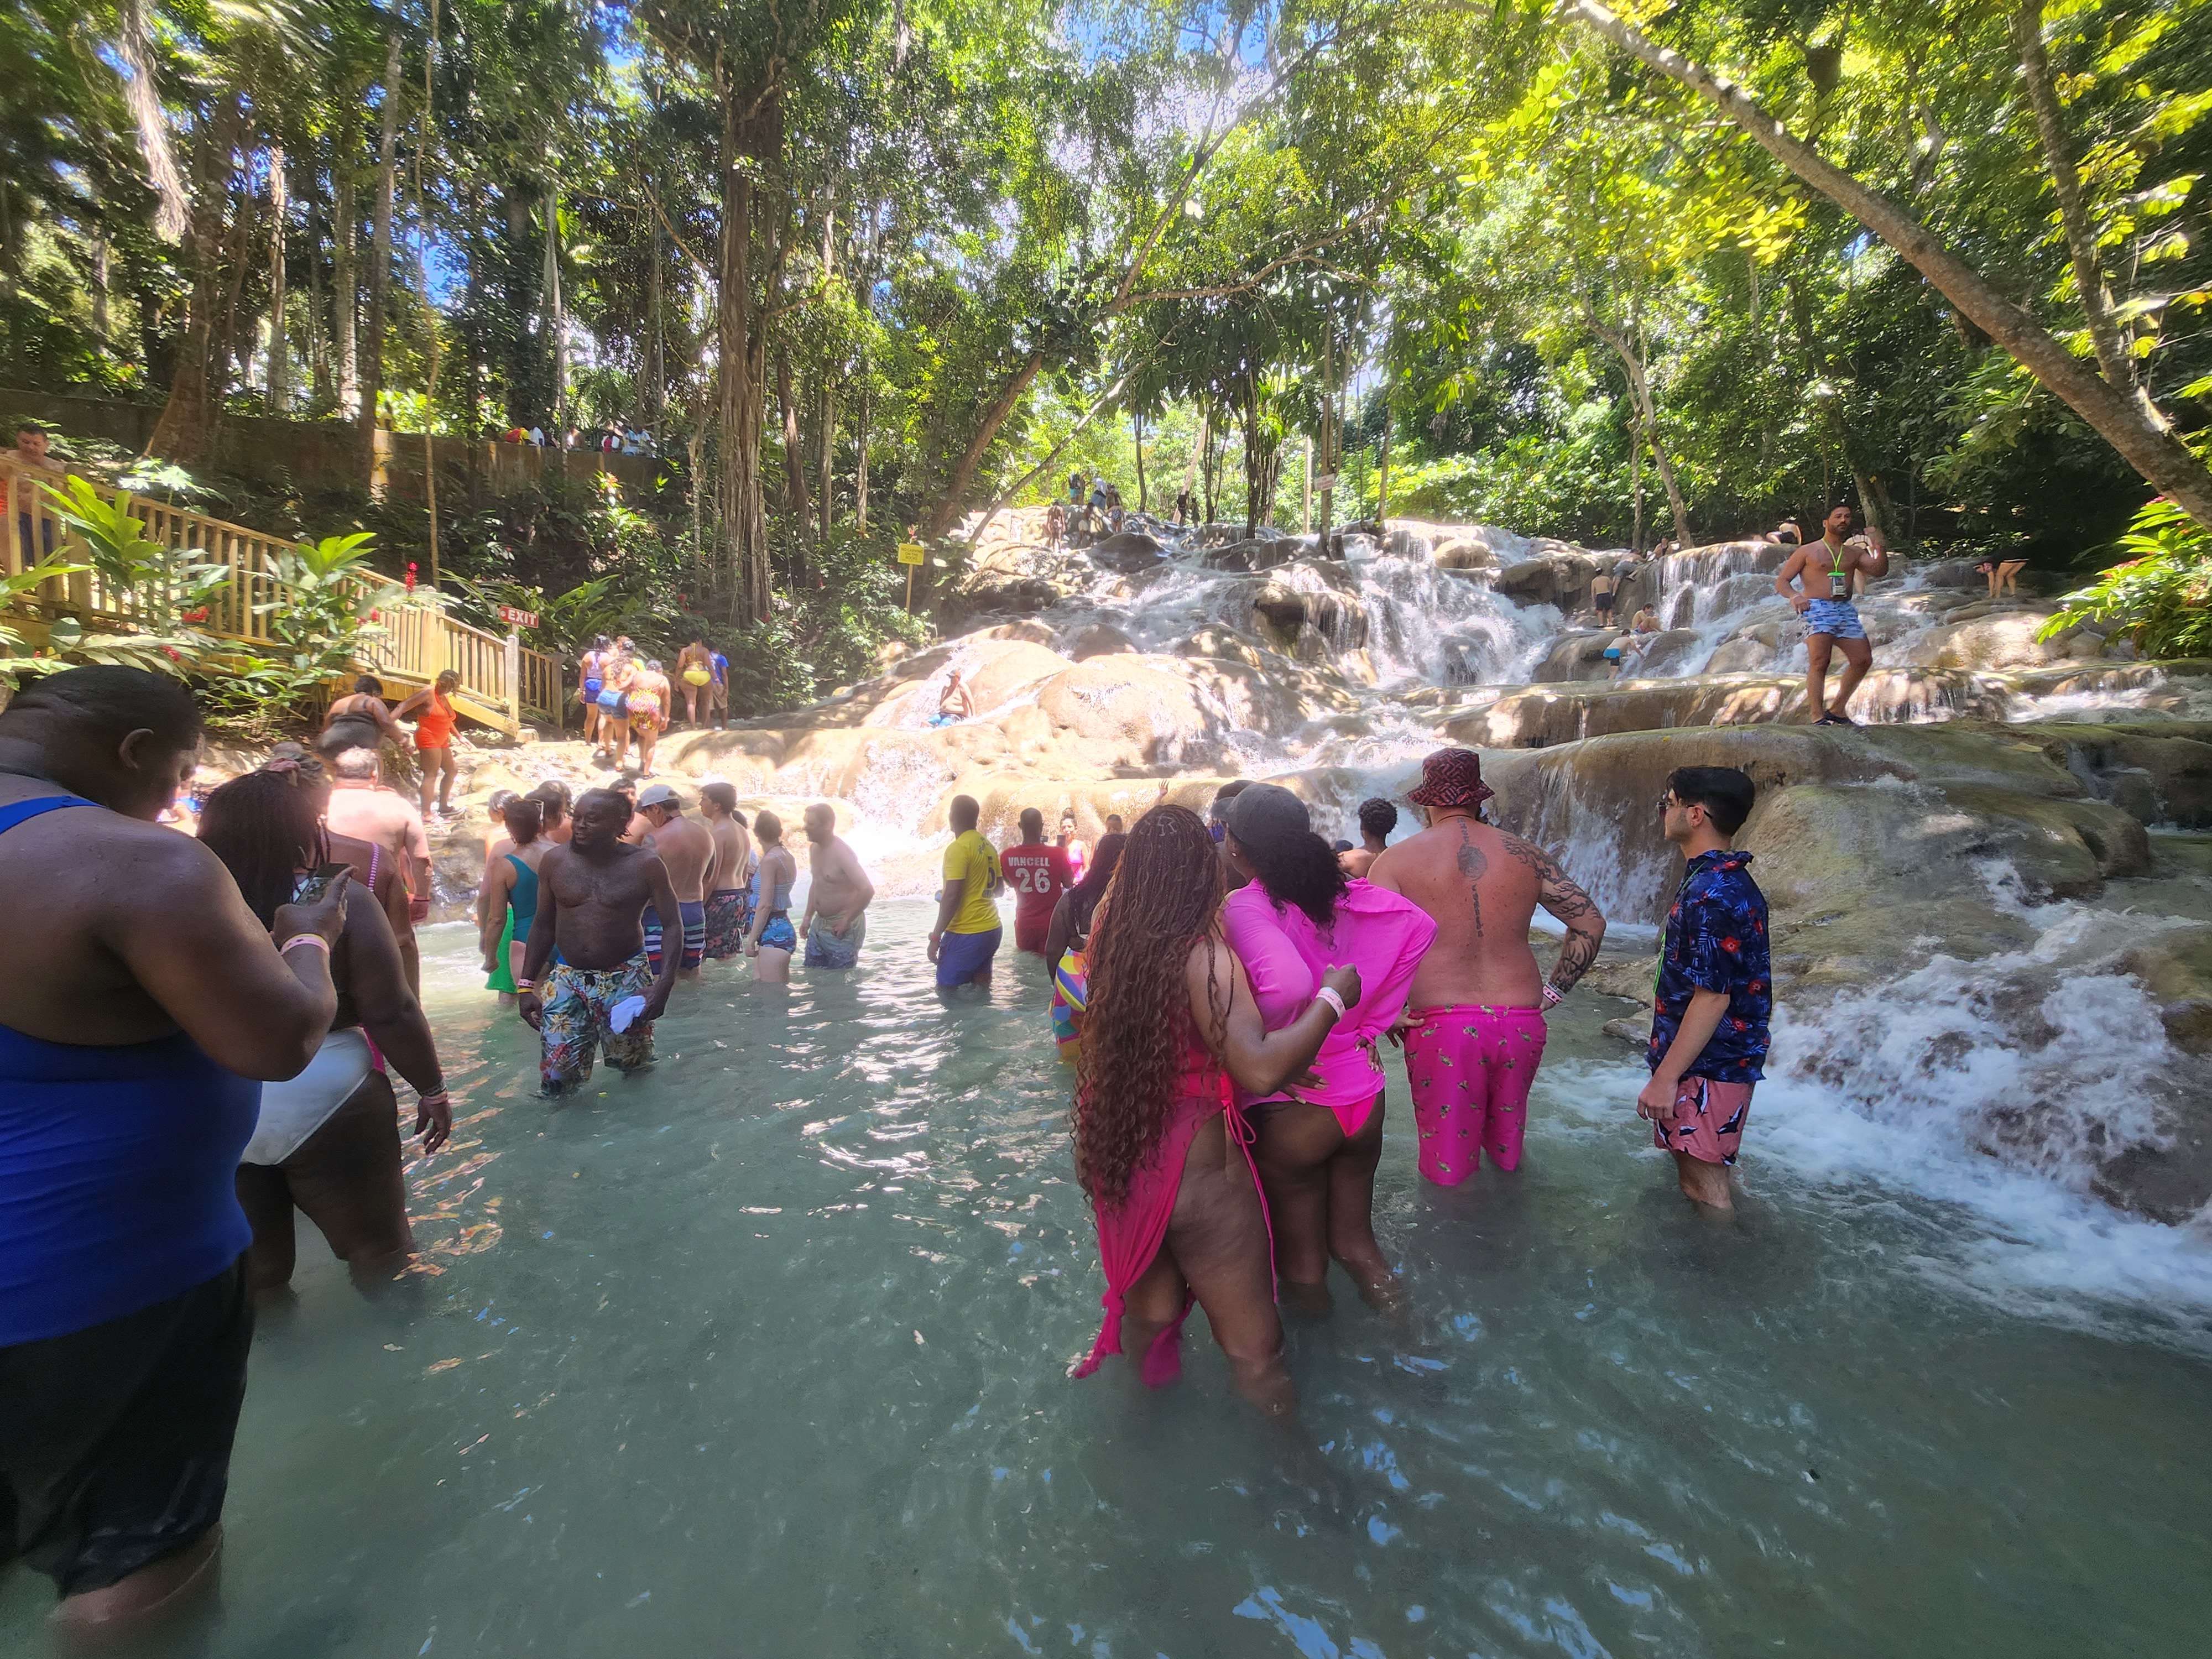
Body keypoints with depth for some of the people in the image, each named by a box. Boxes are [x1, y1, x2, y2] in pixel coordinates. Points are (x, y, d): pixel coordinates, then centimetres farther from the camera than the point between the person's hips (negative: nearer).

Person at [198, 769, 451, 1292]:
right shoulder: (340, 901, -15)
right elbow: (391, 1014, -14)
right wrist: (433, 1090, -4)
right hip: (326, 1104, -4)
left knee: (248, 1274, 22)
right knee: (376, 1249, 15)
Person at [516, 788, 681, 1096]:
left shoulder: (645, 865, -10)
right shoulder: (555, 860, -1)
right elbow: (543, 923, 8)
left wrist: (664, 985, -20)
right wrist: (526, 985, 5)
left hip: (626, 978, -2)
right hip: (568, 979, 2)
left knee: (632, 1065, 9)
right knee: (555, 1082, -1)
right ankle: (588, 1036, 29)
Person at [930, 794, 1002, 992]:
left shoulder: (958, 848, -14)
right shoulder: (988, 847, 11)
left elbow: (952, 895, -20)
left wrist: (936, 937, -15)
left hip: (966, 933, -8)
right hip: (992, 929, 9)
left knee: (946, 991, 0)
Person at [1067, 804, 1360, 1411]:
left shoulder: (1110, 939, -4)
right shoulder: (1204, 955, -24)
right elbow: (1260, 1069, -34)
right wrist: (1332, 998, -20)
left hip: (1116, 1158, 7)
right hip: (1196, 1171, -7)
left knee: (1148, 1310, 29)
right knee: (1254, 1349, 11)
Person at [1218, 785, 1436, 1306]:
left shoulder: (1244, 906, -22)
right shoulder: (1340, 890, -3)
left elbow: (1287, 984, -37)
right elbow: (1421, 926, -3)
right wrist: (1371, 1022, 1)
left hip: (1292, 1107, -6)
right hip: (1363, 1092, 6)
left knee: (1301, 1261, 19)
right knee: (1355, 1239, 27)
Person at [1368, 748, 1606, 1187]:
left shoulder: (1397, 860, -4)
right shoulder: (1526, 856, 6)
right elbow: (1590, 923, 9)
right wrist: (1553, 991, 15)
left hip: (1440, 1026, -3)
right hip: (1521, 1023, 4)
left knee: (1448, 1167, 10)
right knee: (1507, 1146, 24)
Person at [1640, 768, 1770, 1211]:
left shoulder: (1712, 893, -22)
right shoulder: (1731, 880, 11)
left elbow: (1712, 996, -25)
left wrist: (1665, 1077, -22)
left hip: (1706, 1069, -10)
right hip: (1725, 1061, 10)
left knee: (1704, 1184, 1)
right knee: (1696, 1180, 21)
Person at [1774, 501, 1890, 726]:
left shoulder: (1854, 553, 21)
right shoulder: (1808, 552, 7)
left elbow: (1880, 570, 10)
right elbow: (1781, 581, -1)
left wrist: (1879, 545, -5)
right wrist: (1793, 596, -22)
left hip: (1846, 610, 6)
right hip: (1818, 610, -6)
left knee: (1863, 660, 2)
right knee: (1819, 663, -20)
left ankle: (1837, 710, 14)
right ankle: (1818, 719, -23)